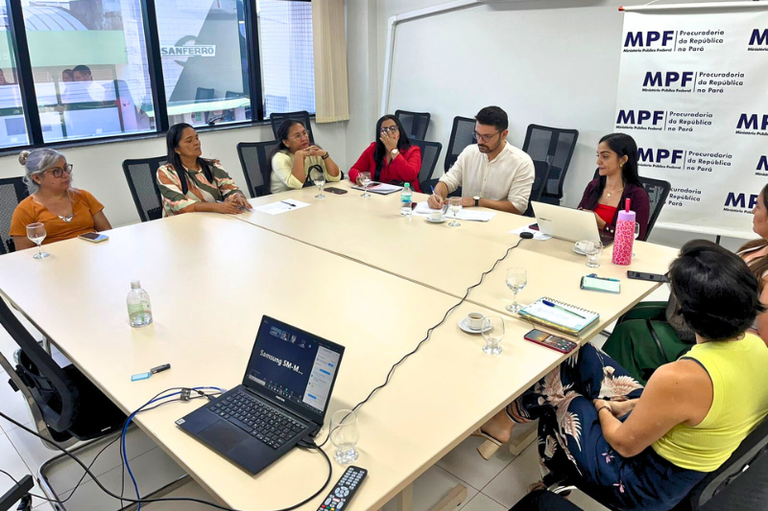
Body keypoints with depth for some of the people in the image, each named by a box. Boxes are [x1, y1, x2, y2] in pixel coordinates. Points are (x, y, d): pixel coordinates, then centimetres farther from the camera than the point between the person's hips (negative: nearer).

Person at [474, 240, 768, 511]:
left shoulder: (679, 377, -37)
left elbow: (625, 444, -20)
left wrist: (602, 408, 0)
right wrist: (632, 404, 5)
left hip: (646, 486, -7)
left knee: (554, 392, 4)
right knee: (575, 358, 7)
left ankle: (505, 418, 35)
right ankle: (508, 417, 27)